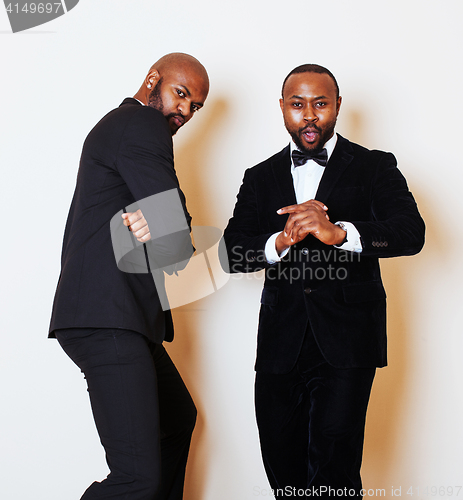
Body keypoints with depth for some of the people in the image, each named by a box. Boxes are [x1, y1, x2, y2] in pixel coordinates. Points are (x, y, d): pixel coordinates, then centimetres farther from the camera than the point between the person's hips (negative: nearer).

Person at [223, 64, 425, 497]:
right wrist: (281, 241, -17)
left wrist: (339, 232, -28)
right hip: (280, 344, 4)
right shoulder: (261, 178, 15)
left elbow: (411, 233, -11)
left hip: (345, 343, -3)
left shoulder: (374, 167, 5)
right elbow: (232, 253, 4)